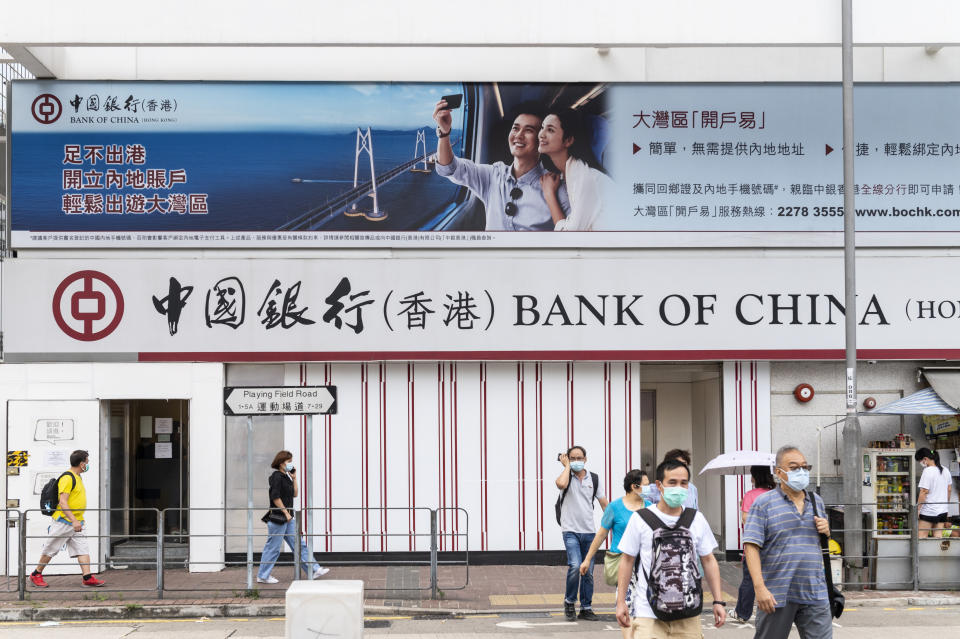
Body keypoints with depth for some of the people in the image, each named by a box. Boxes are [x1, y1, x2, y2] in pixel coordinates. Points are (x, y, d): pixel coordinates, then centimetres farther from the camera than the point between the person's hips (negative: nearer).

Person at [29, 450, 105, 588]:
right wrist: (74, 520, -29)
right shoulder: (67, 478, -16)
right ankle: (36, 575, 17)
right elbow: (63, 502, -23)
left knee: (83, 549, -3)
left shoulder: (78, 478, 14)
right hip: (63, 522, -9)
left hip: (76, 523, 9)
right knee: (51, 550, 3)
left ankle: (88, 577, -8)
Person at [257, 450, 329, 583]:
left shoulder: (285, 477, 15)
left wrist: (294, 478, 8)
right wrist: (286, 512, -17)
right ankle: (262, 576, 8)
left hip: (287, 518, 9)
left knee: (299, 544, 8)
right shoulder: (277, 477, -14)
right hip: (277, 517, -9)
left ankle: (313, 570, 8)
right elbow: (275, 497, -20)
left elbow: (294, 494, 16)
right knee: (273, 547, -2)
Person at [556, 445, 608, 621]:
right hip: (571, 531, -4)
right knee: (575, 566, -19)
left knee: (588, 572, 7)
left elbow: (604, 503, 11)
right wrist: (567, 466, -12)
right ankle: (569, 601, 2)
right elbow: (561, 484, -27)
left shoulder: (594, 479, 8)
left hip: (589, 531, 4)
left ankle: (586, 608, 16)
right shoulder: (566, 475, -1)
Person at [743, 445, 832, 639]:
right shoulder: (764, 503, -2)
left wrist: (826, 531, 2)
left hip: (815, 595, 4)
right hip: (777, 594, -4)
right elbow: (751, 547, -9)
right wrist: (759, 588, -18)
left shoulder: (816, 501, 15)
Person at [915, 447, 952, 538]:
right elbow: (949, 490, 16)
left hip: (928, 512, -8)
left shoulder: (928, 471, -16)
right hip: (942, 511, 8)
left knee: (921, 537, -3)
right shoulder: (946, 471, 8)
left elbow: (924, 492, -17)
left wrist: (918, 509, -11)